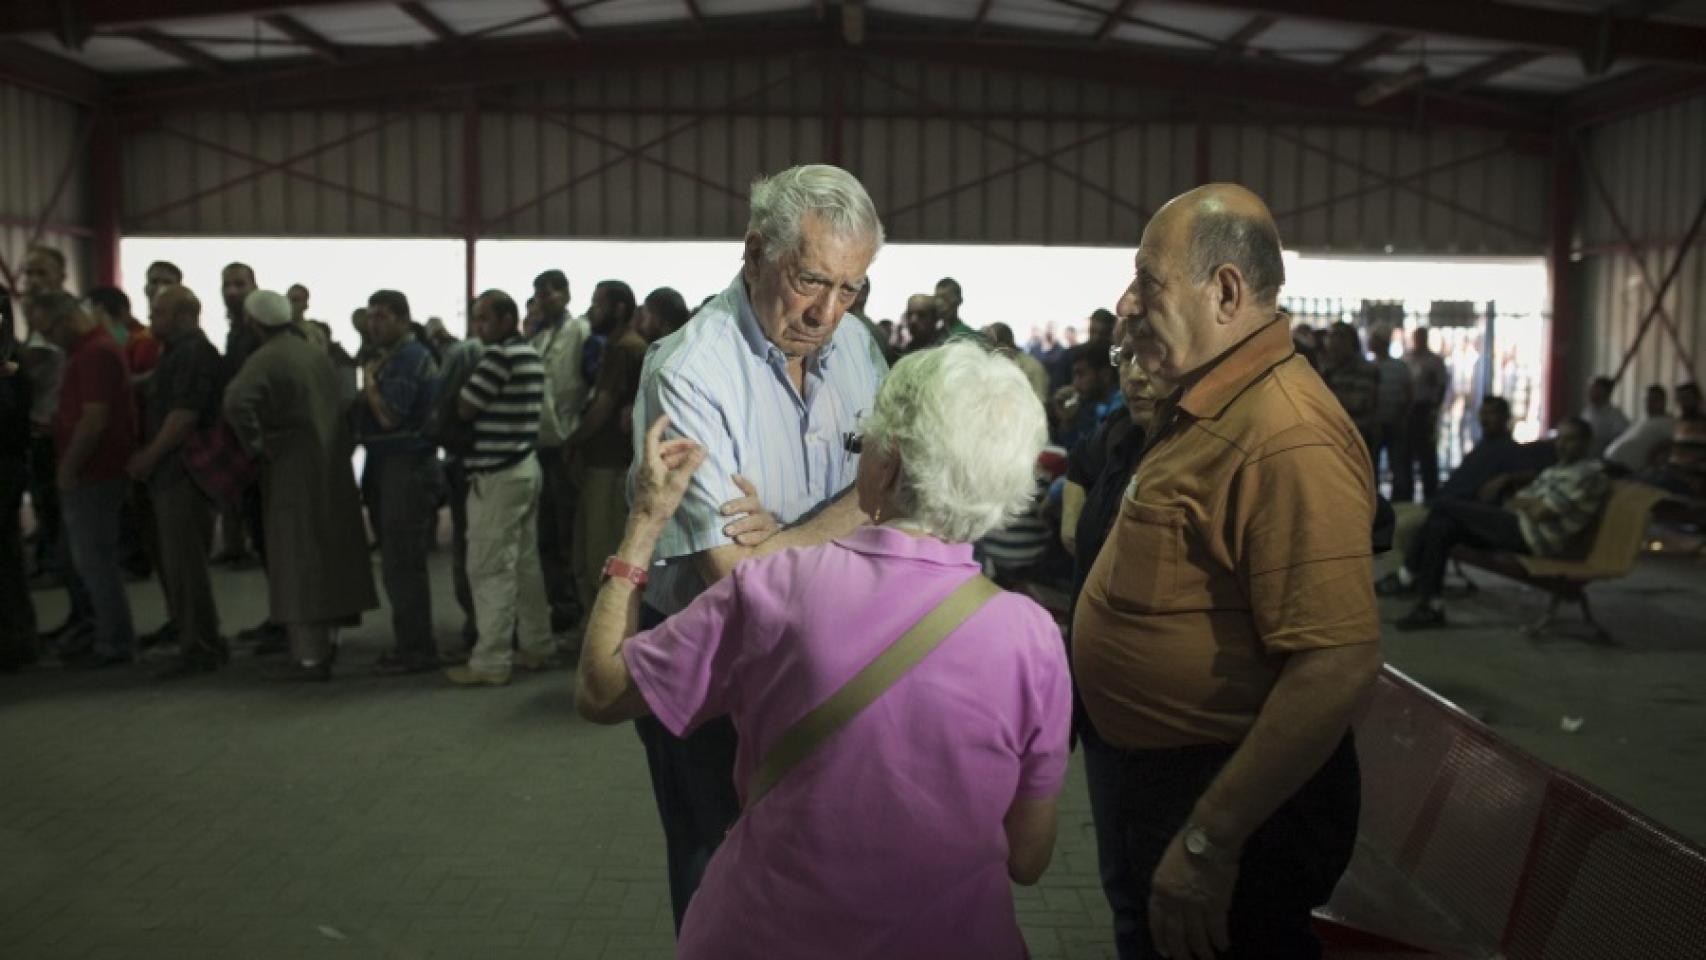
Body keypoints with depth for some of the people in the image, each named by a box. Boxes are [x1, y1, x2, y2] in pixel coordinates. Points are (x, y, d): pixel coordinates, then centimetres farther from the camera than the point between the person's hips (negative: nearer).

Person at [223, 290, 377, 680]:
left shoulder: (264, 360, -13)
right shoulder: (314, 353, 12)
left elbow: (236, 403, -29)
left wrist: (256, 444, -17)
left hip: (293, 472, -7)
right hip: (333, 468, 8)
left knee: (298, 563, -1)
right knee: (329, 556, 17)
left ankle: (309, 656, 2)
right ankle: (328, 640, 28)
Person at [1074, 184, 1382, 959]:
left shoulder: (1286, 438, -26)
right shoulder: (1205, 405, 7)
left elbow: (1340, 663, -30)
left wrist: (1208, 842, -27)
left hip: (1232, 798, -9)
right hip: (1152, 772, 9)